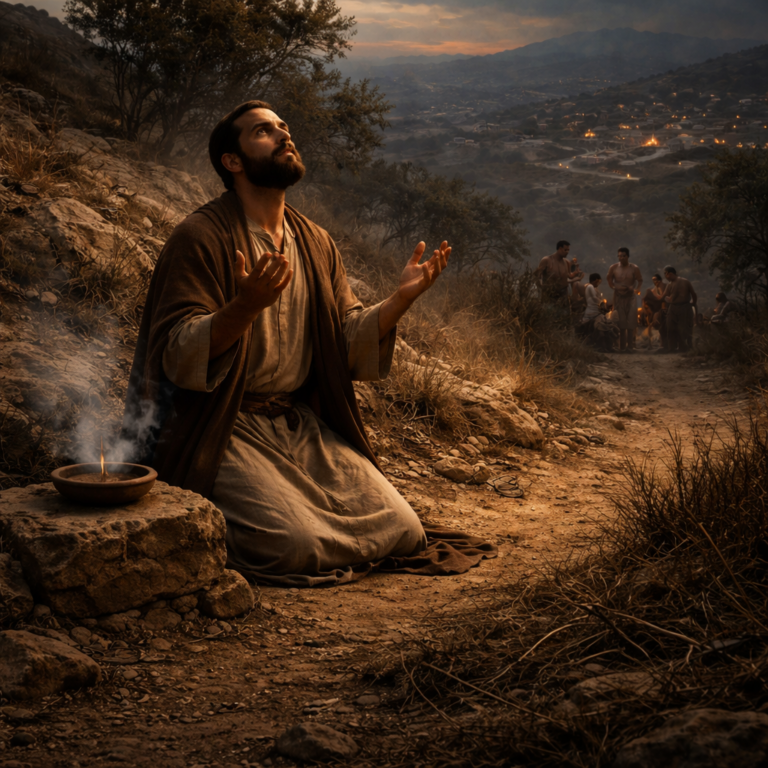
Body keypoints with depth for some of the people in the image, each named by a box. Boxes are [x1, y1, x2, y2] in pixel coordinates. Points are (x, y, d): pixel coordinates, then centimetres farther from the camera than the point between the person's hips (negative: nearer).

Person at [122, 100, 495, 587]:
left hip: (303, 424, 6)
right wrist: (245, 306, -35)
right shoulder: (201, 237, -10)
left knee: (403, 531, -6)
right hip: (223, 430, -6)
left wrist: (401, 299, -8)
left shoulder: (316, 242, 12)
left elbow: (348, 341, 9)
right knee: (294, 543, -25)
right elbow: (178, 355, -18)